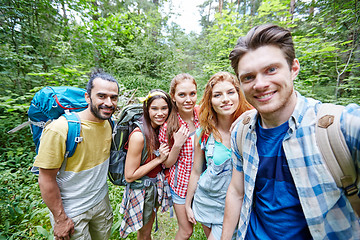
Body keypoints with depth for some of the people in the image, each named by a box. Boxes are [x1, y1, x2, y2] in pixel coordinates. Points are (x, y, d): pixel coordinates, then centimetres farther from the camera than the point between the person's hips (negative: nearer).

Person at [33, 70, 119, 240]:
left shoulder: (108, 123, -8)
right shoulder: (60, 129, -27)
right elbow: (46, 179, -20)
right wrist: (60, 219, -13)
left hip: (101, 201, 6)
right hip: (71, 212, -5)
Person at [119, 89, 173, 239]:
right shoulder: (139, 135, -29)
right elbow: (129, 176, -22)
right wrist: (159, 159, -25)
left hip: (157, 186, 6)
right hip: (142, 190, -6)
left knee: (149, 227, 30)